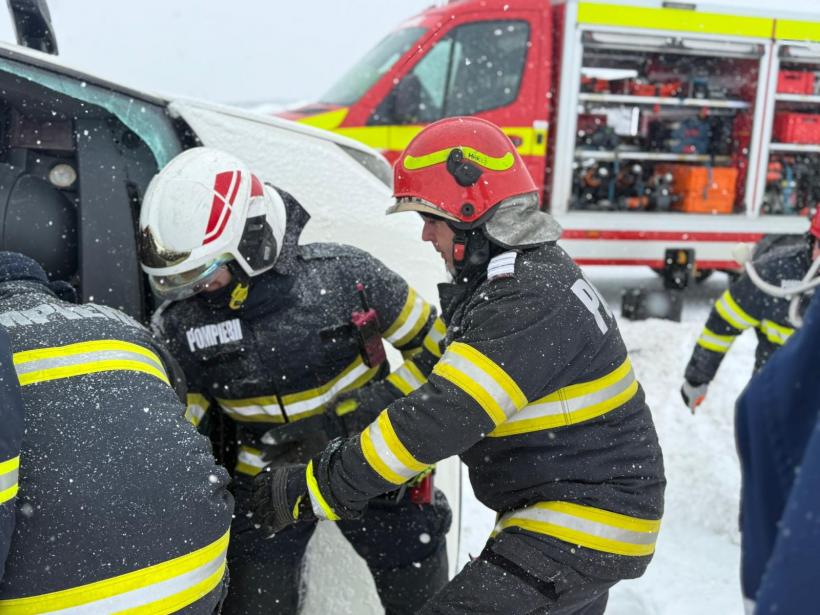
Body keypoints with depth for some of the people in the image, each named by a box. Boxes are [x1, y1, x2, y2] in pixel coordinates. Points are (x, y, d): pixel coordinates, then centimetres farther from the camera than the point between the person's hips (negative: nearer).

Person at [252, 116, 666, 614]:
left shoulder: (530, 303, -26)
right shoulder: (534, 273, 7)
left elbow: (443, 418, -32)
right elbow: (446, 391, 11)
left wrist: (310, 489, -26)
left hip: (581, 526, -10)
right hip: (588, 509, 10)